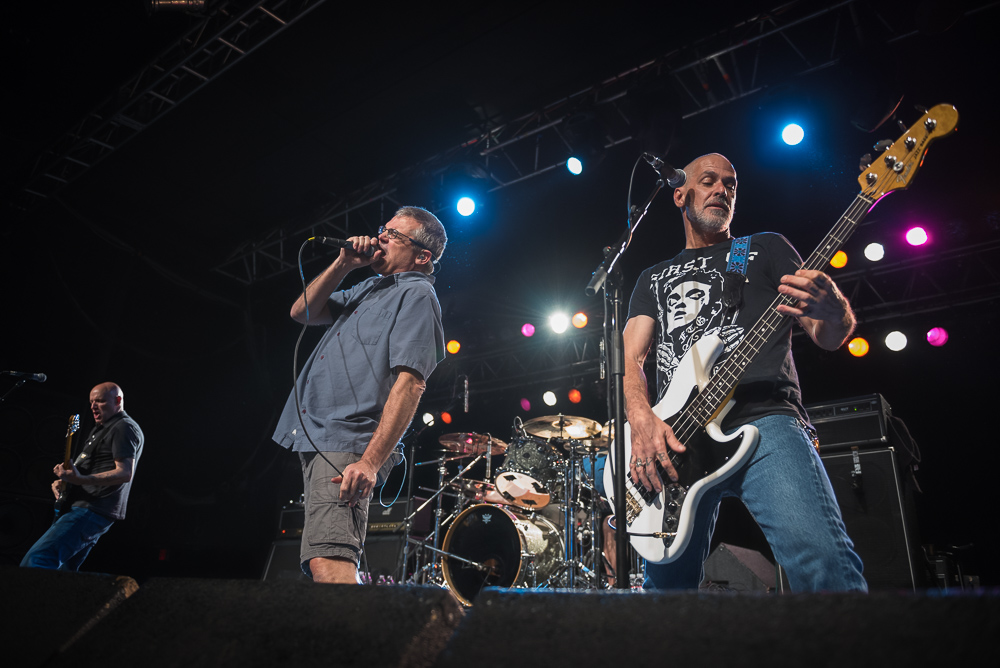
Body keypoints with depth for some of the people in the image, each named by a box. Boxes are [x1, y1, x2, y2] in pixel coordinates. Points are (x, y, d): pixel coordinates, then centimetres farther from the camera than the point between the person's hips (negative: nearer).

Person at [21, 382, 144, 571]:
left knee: (35, 562, -20)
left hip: (91, 511, -11)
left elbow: (125, 473, -20)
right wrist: (65, 481, 11)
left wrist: (80, 479, -31)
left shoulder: (124, 427, -9)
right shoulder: (100, 429, 24)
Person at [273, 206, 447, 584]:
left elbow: (409, 384, -19)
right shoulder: (369, 288, 22)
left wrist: (371, 462, -26)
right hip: (317, 440, 10)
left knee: (328, 563, -19)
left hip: (347, 446, -10)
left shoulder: (416, 294, -7)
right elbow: (302, 312, 20)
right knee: (319, 563, 16)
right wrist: (343, 264, 7)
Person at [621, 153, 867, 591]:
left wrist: (835, 312, -15)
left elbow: (828, 337, 12)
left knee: (823, 563, -26)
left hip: (764, 421, -2)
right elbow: (630, 357, 13)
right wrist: (642, 420, -9)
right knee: (665, 580, 1)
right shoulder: (654, 277, 26)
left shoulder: (765, 248, 21)